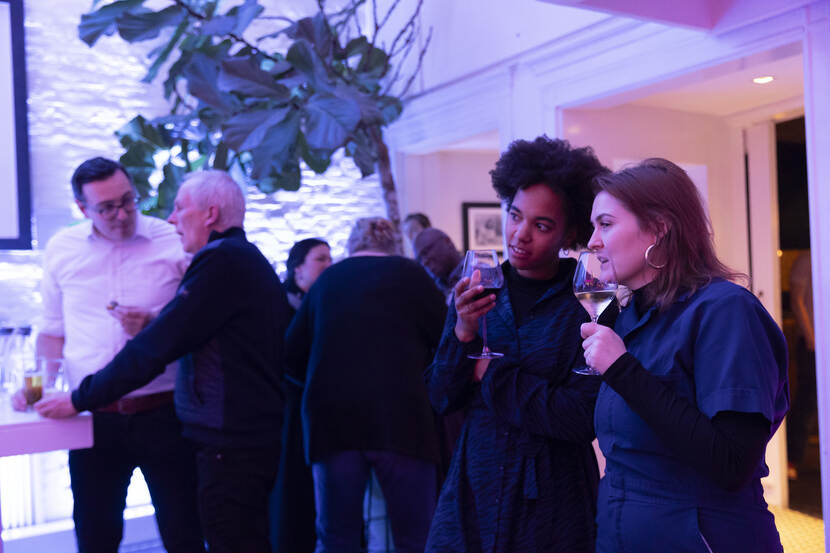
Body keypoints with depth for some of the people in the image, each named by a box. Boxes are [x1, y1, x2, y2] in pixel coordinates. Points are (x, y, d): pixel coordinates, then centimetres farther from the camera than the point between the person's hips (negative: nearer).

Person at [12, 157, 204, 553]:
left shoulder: (175, 242, -3)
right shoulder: (61, 249, 6)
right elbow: (53, 331, 16)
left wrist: (154, 326, -16)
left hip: (163, 413, -2)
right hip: (94, 419, 2)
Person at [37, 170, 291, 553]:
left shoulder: (221, 261, -17)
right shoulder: (247, 259, 14)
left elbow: (156, 347, -19)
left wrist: (81, 398, -10)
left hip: (231, 446, -10)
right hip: (258, 434, 10)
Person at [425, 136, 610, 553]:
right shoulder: (478, 291, 0)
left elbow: (585, 418, -18)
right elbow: (442, 400, -1)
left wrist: (491, 375, -14)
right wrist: (463, 332, -17)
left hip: (552, 510, -3)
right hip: (472, 496, 3)